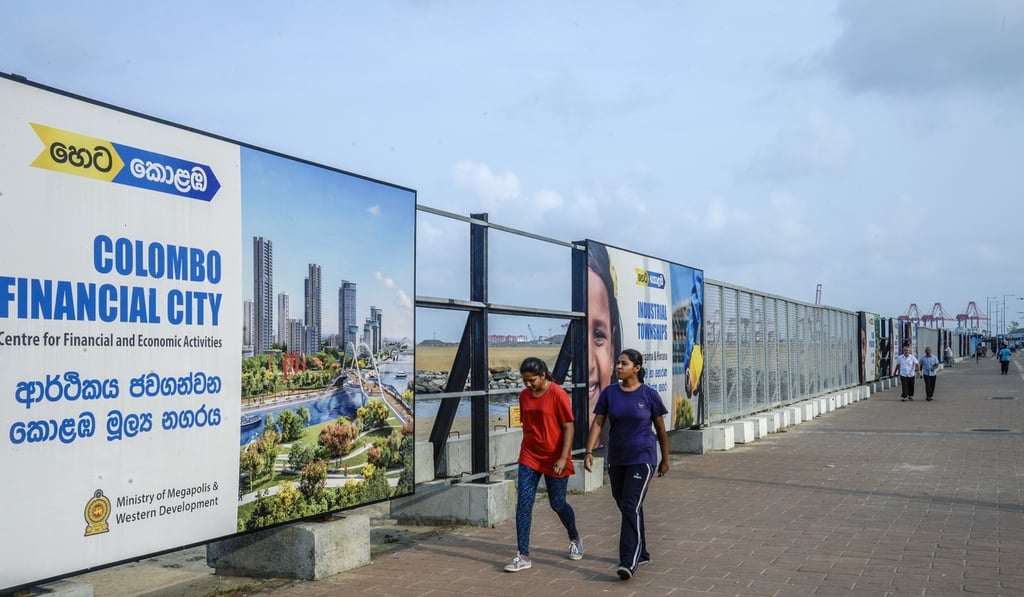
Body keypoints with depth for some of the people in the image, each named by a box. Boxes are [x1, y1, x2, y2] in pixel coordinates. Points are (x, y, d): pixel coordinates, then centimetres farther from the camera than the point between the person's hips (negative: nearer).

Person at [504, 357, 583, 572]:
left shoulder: (557, 394, -14)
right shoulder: (524, 395, 3)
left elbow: (568, 428, -13)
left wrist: (563, 458, -19)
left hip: (554, 459, -4)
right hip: (529, 457, 5)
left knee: (557, 504, 9)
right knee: (523, 503, -6)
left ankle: (575, 539, 39)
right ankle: (523, 556, -2)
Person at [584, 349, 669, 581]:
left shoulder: (649, 394, -6)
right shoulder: (609, 393, 1)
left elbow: (660, 429, 3)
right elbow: (597, 424, -2)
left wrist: (665, 459, 7)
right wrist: (589, 452, -14)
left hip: (642, 459, -4)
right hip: (616, 460, 5)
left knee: (631, 507, -14)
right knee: (625, 508, 13)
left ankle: (629, 562, -15)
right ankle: (641, 553, 30)